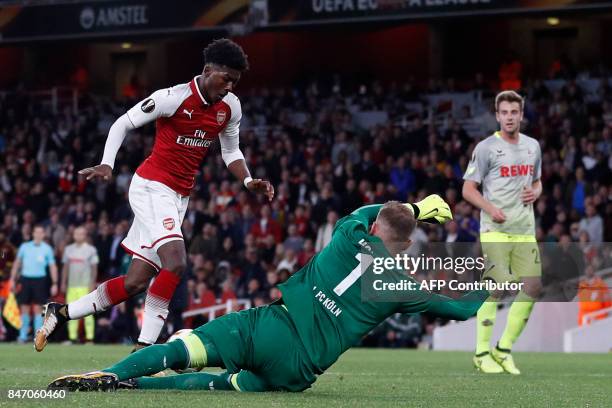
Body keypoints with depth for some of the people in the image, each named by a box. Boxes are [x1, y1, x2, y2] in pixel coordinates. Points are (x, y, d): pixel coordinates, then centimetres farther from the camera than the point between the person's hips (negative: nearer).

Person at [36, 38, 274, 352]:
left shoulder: (230, 107, 4)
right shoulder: (174, 98, -16)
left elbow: (230, 152, 18)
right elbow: (123, 123, -7)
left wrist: (248, 181, 0)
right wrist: (106, 165, -19)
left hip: (179, 197, 7)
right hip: (151, 186, -7)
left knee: (136, 282, 4)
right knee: (175, 262, -26)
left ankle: (60, 313, 18)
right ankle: (144, 346, -20)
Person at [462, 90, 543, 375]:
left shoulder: (533, 146, 12)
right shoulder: (486, 148, -5)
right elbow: (468, 189, -3)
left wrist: (535, 192, 2)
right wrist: (491, 209, -19)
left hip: (525, 231, 6)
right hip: (495, 230, -6)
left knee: (533, 287, 0)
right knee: (497, 288, -11)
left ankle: (504, 350, 11)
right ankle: (482, 353, -1)